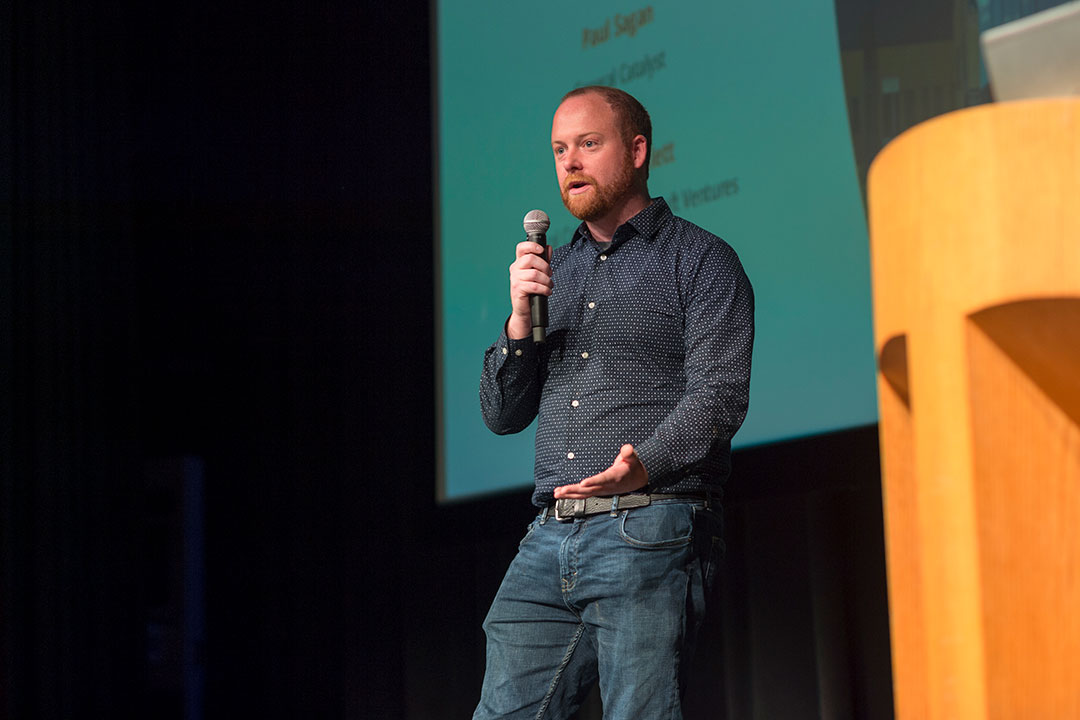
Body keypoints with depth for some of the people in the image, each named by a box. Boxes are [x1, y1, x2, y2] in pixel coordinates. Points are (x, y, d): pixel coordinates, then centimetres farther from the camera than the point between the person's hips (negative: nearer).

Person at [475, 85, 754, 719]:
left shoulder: (700, 259, 5)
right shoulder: (554, 271, 23)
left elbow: (719, 394, -8)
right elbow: (503, 415, 19)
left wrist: (642, 466, -25)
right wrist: (521, 319, 1)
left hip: (649, 531, -5)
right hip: (550, 539, 5)